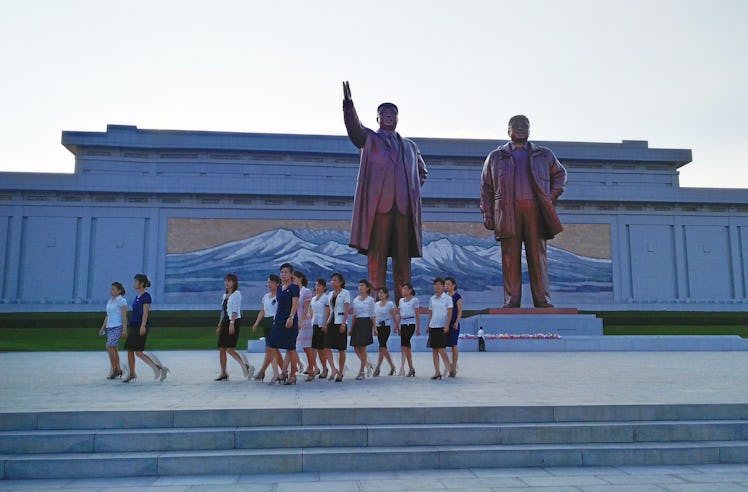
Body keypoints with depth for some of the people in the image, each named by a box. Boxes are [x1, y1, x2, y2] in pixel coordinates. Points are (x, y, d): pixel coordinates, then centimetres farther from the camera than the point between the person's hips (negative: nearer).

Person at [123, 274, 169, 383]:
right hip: (133, 326, 9)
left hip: (141, 327, -9)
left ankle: (157, 367, -6)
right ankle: (132, 374, 15)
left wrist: (143, 326, -23)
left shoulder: (146, 296, -9)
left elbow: (145, 312, -16)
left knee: (138, 352, -11)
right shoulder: (137, 297, 16)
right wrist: (130, 325, 22)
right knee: (129, 351, 7)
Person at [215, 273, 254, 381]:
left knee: (229, 348, -16)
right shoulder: (225, 295, 19)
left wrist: (231, 323, -23)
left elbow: (235, 310, -15)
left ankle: (244, 364, -11)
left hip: (234, 321, -8)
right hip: (225, 322, 8)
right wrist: (219, 326, 18)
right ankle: (223, 373, 10)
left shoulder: (236, 294, -5)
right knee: (221, 349, 6)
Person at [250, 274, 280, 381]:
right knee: (273, 349, 6)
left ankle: (262, 372, 0)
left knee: (269, 348, -8)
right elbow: (262, 312, 18)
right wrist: (256, 323, 7)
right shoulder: (265, 296, 16)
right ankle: (275, 373, 9)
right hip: (266, 323, 7)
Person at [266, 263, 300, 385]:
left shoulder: (294, 287, -5)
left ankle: (293, 375, 9)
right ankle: (283, 373, 14)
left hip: (290, 321, -7)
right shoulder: (279, 288, 16)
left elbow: (295, 304, -13)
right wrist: (276, 319, 18)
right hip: (279, 320, 7)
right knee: (272, 346, 2)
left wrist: (291, 318, -24)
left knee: (290, 348, -2)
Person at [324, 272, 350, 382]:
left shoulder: (345, 293, -3)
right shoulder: (331, 294, 15)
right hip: (331, 322, 6)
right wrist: (327, 323, 10)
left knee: (341, 349, 2)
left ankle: (340, 373, 10)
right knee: (327, 347, -9)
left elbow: (347, 310, -9)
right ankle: (334, 369, -4)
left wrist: (343, 324, -17)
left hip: (340, 322, -6)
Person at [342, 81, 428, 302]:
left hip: (404, 205, 3)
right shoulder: (369, 139, 14)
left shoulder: (410, 146, 24)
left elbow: (422, 171, 34)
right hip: (378, 203, -3)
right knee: (377, 253, -6)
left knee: (403, 255, 1)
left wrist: (414, 189, 16)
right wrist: (348, 104, -23)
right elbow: (353, 126, -7)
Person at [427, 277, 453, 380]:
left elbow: (450, 312, -7)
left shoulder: (447, 298, -1)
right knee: (434, 349, 4)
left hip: (442, 326, -5)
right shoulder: (432, 299, 13)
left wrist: (447, 325, -17)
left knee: (440, 348, -12)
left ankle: (448, 366, 7)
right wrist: (428, 325, 12)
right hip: (433, 326, 5)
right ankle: (437, 371, 10)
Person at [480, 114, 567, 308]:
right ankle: (511, 301, -4)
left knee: (538, 254, -3)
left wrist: (552, 196, 14)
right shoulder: (495, 157, 17)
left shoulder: (544, 155, 19)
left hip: (535, 210, 1)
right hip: (508, 211, -1)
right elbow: (486, 188, 14)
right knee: (510, 256, -4)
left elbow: (560, 174, 30)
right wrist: (487, 214, 4)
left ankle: (542, 300, -2)